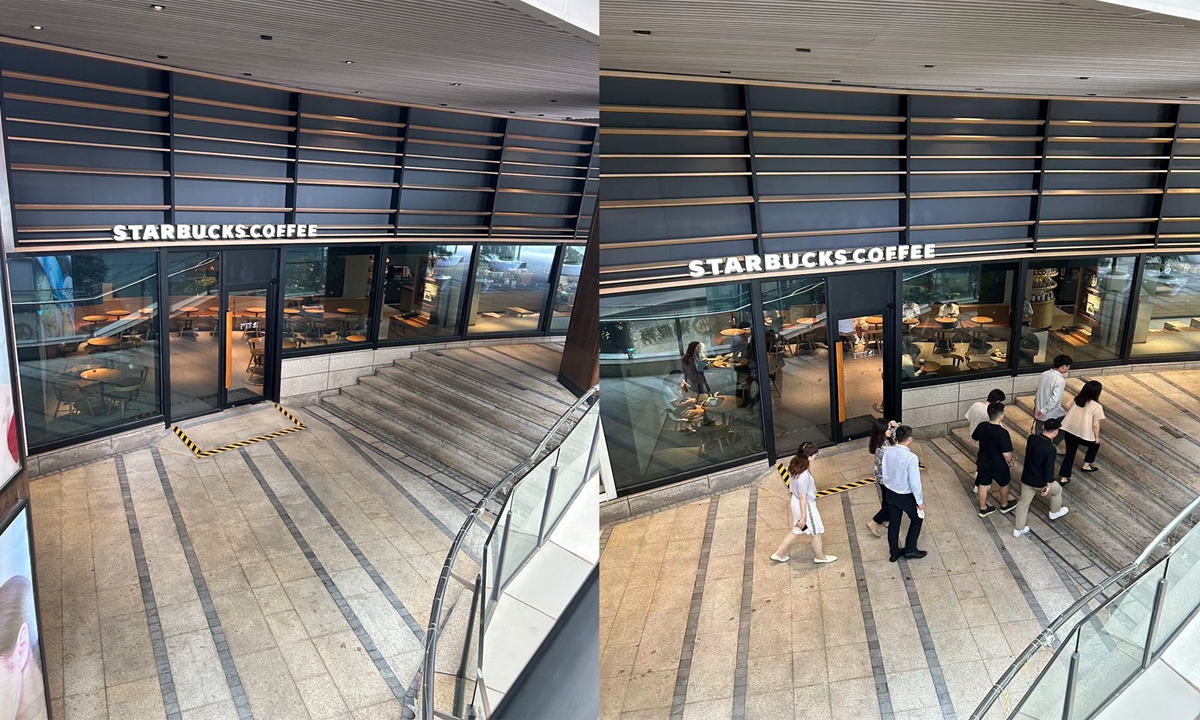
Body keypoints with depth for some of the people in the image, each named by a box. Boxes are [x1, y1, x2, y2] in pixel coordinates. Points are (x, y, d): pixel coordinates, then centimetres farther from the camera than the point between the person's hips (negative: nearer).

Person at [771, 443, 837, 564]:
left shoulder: (794, 465, -10)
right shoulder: (804, 475, -36)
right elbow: (803, 498, -27)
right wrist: (803, 517, -17)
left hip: (795, 502, 8)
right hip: (806, 505, -8)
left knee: (796, 529, 27)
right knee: (816, 531, 19)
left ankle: (778, 554, 34)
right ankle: (820, 556, 42)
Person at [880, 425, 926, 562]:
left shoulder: (888, 453, -11)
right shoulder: (911, 458, -29)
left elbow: (885, 474, 0)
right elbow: (915, 482, -23)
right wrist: (920, 501, -10)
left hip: (891, 493, 5)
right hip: (906, 496, -5)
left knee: (893, 522, 19)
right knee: (917, 519, 21)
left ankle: (894, 552, 33)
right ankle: (910, 550, 28)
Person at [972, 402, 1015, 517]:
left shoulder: (981, 427, -14)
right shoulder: (1002, 433, -31)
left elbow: (974, 438, 7)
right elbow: (1006, 454, -27)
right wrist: (1010, 461, -6)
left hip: (983, 463, 4)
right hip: (998, 465, -4)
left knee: (983, 485, 20)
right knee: (1004, 484, 23)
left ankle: (983, 509, 35)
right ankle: (1004, 505, 45)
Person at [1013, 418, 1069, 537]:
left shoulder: (1031, 438, -11)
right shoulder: (1050, 448, -29)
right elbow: (1049, 468, -22)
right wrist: (1048, 485, -11)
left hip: (1026, 478, 5)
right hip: (1040, 481, -5)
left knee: (1024, 502, 18)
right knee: (1057, 490, 29)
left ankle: (1019, 529, 27)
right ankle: (1055, 512, 53)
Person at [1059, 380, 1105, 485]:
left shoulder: (1076, 400, 3)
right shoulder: (1097, 406, -14)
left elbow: (1069, 412, 12)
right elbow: (1095, 425, -12)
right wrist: (1097, 437, 2)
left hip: (1069, 431, 5)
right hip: (1084, 435, -5)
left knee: (1070, 453, 15)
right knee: (1095, 445, 28)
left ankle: (1063, 478, 9)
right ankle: (1086, 466, 39)